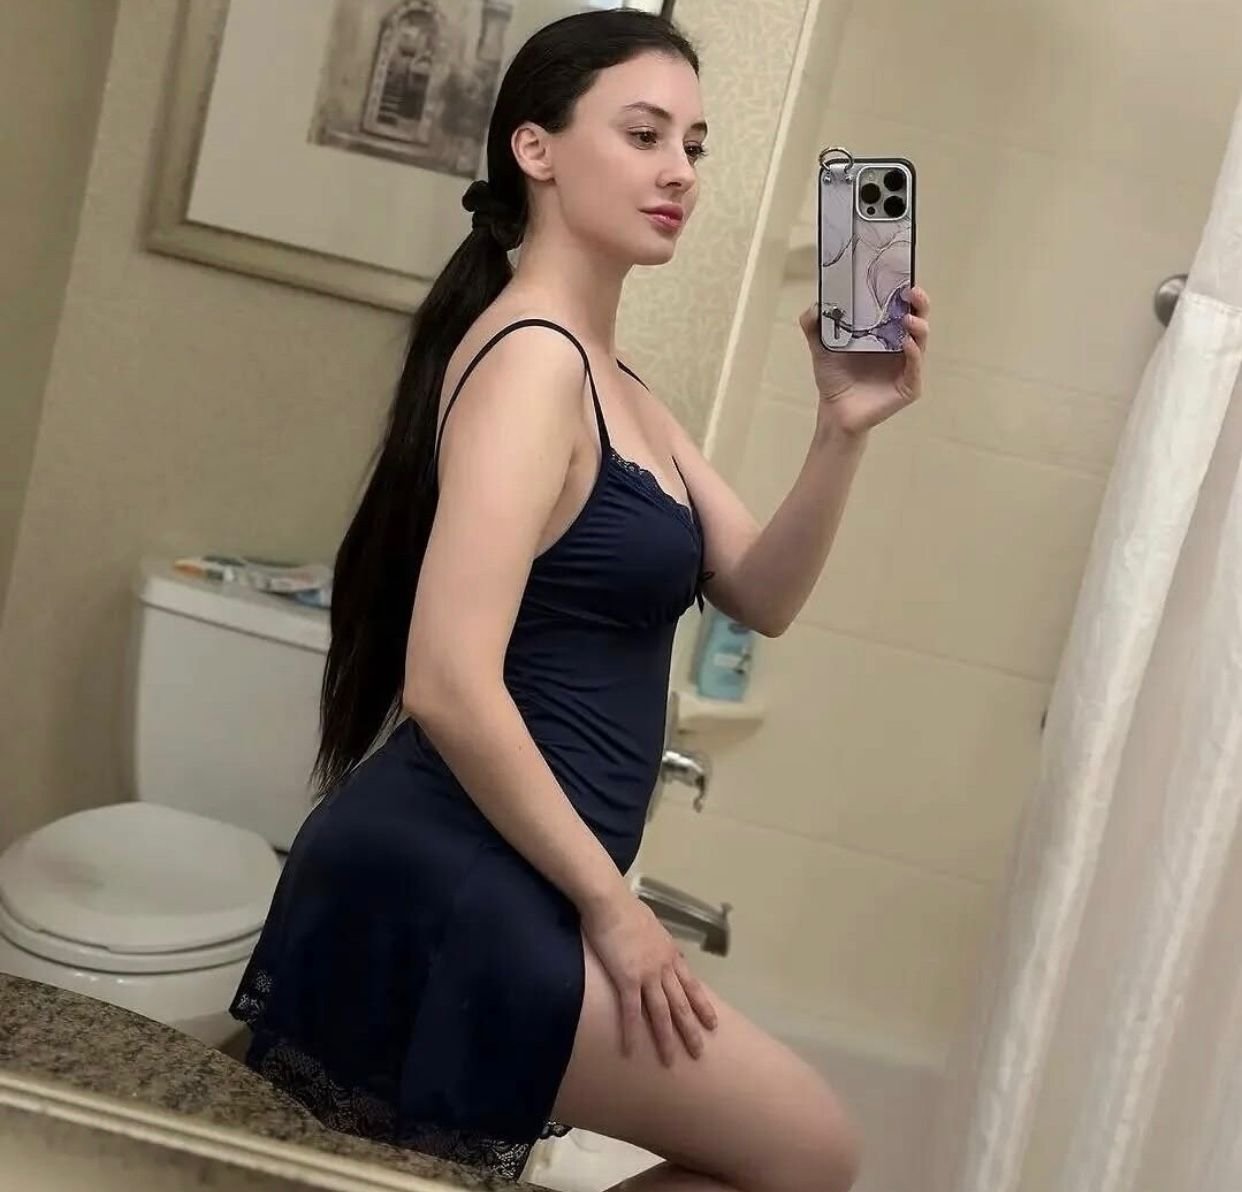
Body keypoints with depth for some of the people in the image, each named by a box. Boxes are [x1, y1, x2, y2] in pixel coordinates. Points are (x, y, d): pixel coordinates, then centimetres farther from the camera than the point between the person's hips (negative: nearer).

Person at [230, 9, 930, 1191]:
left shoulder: (614, 386, 16)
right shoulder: (530, 356, -15)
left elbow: (761, 594, 9)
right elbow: (451, 685, -24)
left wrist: (842, 428, -6)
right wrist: (608, 903, -15)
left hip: (494, 891, 10)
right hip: (443, 885, -10)